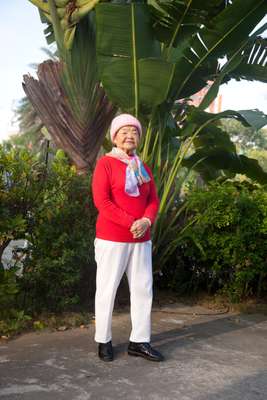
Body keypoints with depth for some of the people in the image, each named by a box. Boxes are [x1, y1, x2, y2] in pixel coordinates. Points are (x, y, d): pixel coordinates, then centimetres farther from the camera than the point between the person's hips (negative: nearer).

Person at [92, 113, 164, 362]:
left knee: (143, 289, 7)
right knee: (107, 289, 3)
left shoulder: (143, 167, 14)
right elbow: (101, 200, -14)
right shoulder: (106, 163, -4)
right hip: (112, 238, -6)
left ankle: (139, 341, 18)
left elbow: (153, 200, 10)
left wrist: (146, 221, -11)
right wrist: (131, 223, -19)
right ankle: (103, 341, 17)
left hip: (141, 239, 6)